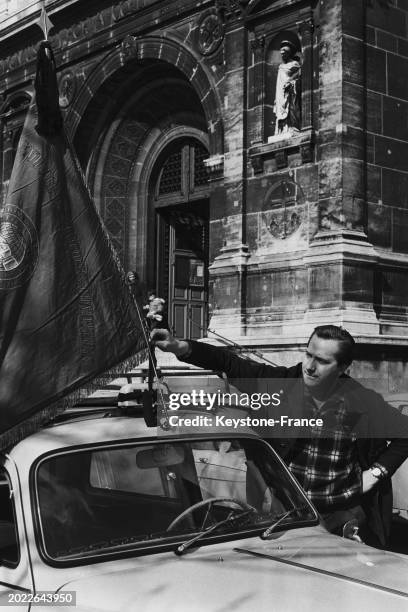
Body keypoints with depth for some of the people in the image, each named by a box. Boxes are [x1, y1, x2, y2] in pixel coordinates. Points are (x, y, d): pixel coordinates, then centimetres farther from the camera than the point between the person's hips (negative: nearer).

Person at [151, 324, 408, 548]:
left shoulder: (363, 403, -8)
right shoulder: (282, 384, -6)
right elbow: (229, 363, -11)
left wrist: (377, 471, -3)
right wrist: (180, 347, -23)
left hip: (342, 518, -1)